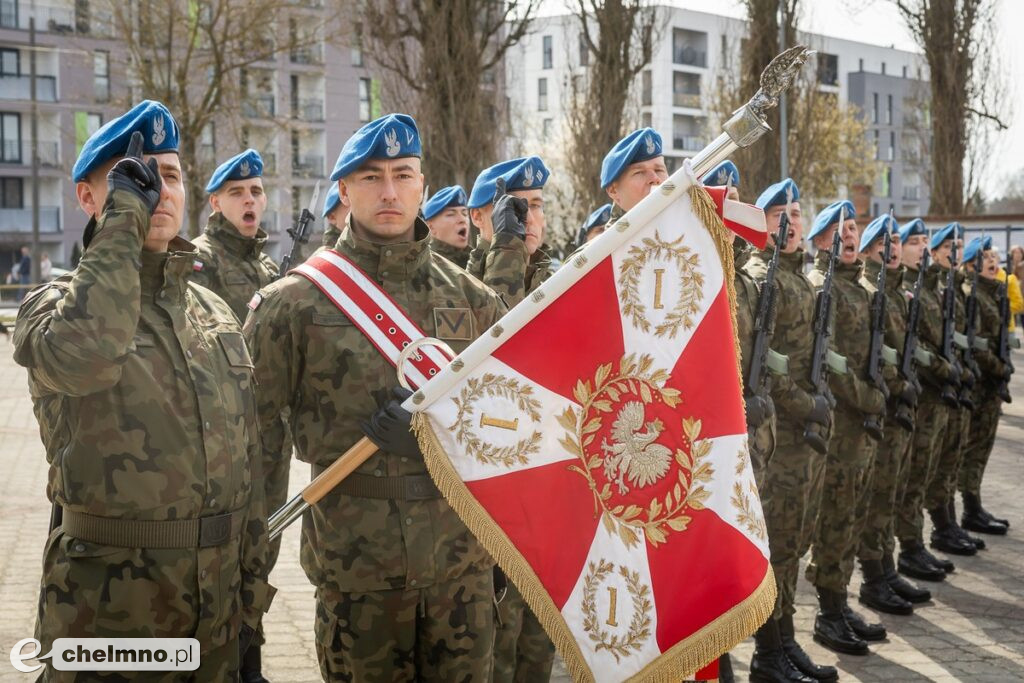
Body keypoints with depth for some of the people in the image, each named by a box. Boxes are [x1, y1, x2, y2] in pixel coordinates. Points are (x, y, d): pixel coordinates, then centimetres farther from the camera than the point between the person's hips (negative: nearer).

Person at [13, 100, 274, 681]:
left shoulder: (215, 312, 10)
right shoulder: (55, 304, -5)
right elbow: (79, 356, -32)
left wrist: (254, 583, 11)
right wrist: (123, 220, -22)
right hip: (108, 606, -5)